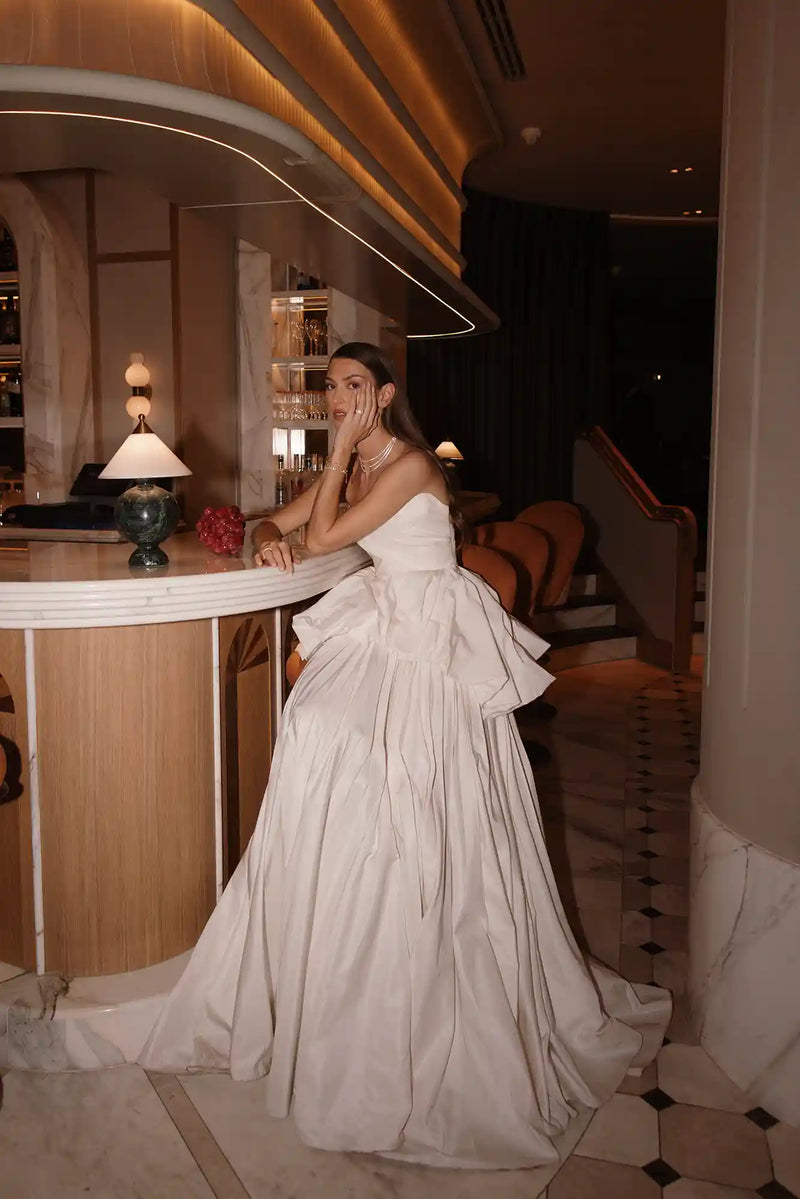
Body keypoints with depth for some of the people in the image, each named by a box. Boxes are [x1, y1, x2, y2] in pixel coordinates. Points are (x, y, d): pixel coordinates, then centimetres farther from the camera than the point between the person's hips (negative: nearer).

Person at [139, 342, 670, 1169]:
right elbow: (283, 521, 14)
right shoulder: (352, 466, 13)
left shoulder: (409, 463, -14)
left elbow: (324, 536, -17)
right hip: (386, 628, 8)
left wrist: (344, 447, -11)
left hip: (433, 641, -8)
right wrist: (269, 539, -9)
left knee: (418, 808, -8)